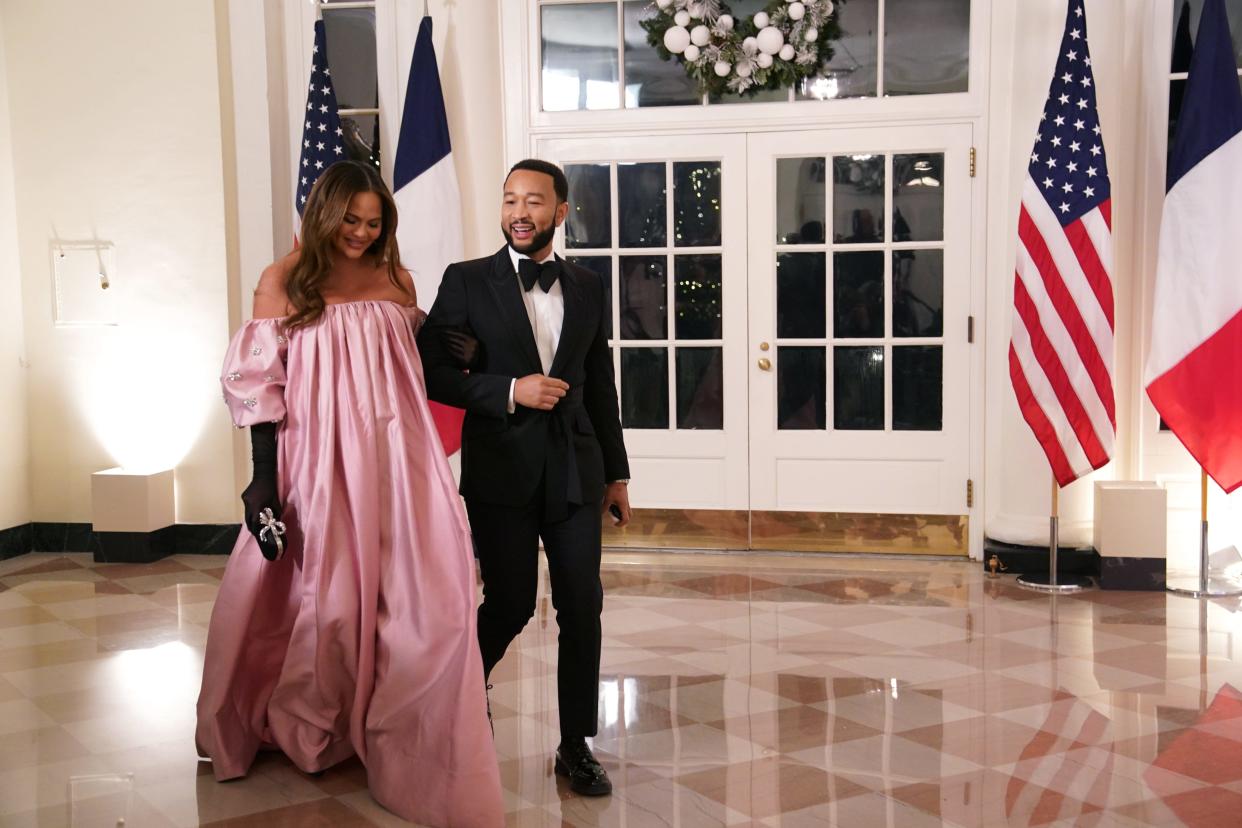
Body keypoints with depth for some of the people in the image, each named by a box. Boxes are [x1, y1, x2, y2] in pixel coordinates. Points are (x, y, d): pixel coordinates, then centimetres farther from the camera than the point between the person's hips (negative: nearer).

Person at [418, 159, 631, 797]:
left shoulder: (587, 289, 10)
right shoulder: (468, 282, -1)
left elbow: (600, 388, 14)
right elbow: (430, 372, -5)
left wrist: (616, 473, 14)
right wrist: (511, 391, -16)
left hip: (575, 472, 3)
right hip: (502, 473, -3)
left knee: (582, 609, 2)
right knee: (511, 605, 2)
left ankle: (575, 745, 16)